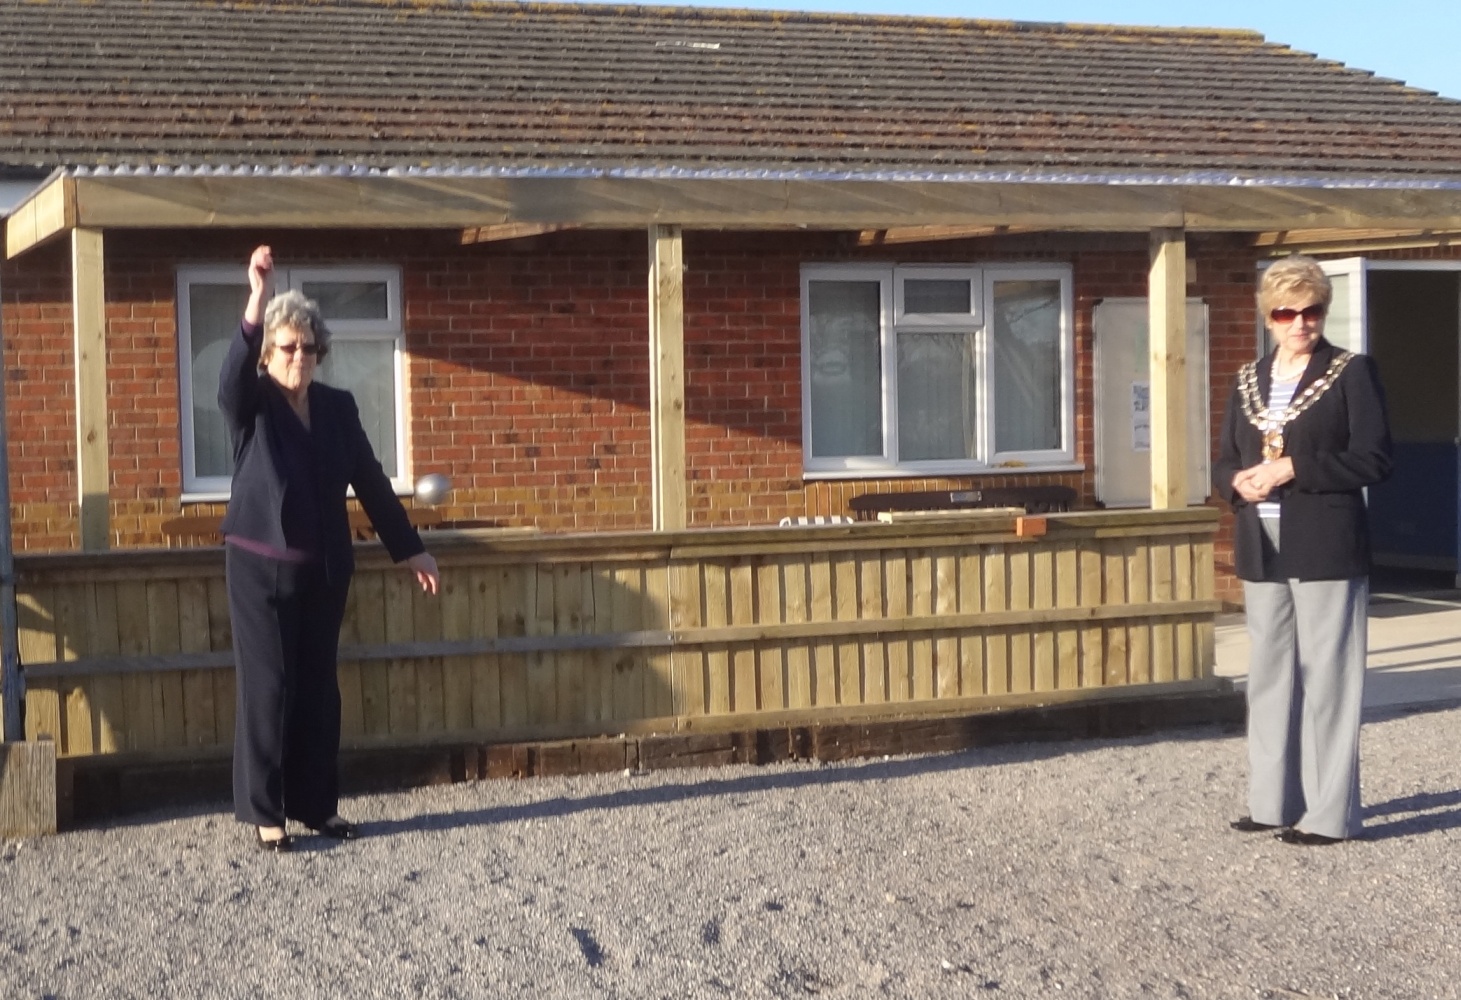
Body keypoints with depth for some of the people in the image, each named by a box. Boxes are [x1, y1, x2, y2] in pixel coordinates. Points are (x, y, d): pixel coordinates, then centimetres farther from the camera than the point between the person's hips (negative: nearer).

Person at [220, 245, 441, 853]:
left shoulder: (337, 407, 7)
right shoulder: (251, 405, -5)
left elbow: (370, 482, 10)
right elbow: (231, 379, -29)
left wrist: (410, 549, 9)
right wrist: (256, 300, -41)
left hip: (325, 569, 4)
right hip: (261, 565, -4)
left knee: (318, 686, 9)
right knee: (268, 686, -3)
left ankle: (317, 804, 18)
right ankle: (264, 813, 4)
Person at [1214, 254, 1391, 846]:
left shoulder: (1352, 373, -2)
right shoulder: (1249, 381, 14)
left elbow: (1374, 459, -10)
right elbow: (1225, 463, 16)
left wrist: (1293, 469, -17)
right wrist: (1238, 481, -7)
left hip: (1326, 550, -6)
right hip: (1263, 552, 6)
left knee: (1327, 676, -4)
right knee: (1270, 676, 10)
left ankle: (1329, 813, 2)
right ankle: (1273, 802, 19)